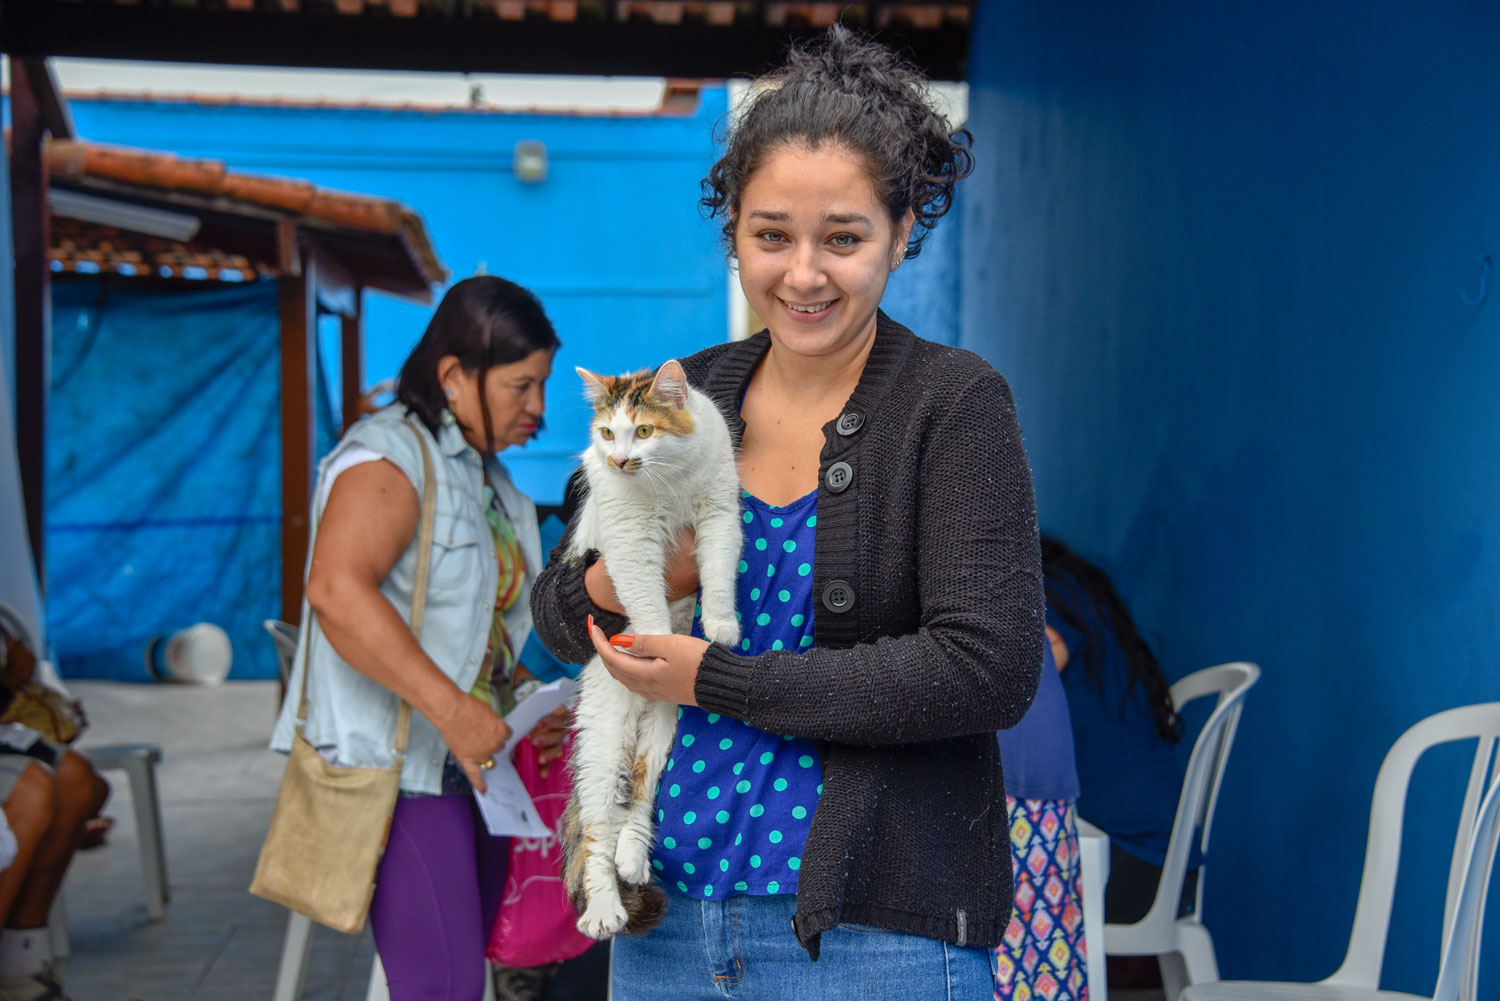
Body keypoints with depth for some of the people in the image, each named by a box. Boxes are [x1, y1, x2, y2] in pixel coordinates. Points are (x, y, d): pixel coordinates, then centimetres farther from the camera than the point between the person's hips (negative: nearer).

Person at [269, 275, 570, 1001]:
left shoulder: (486, 478, 18)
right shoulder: (390, 454, -11)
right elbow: (336, 588, -28)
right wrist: (452, 709, -31)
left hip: (471, 765, 9)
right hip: (396, 764, -9)